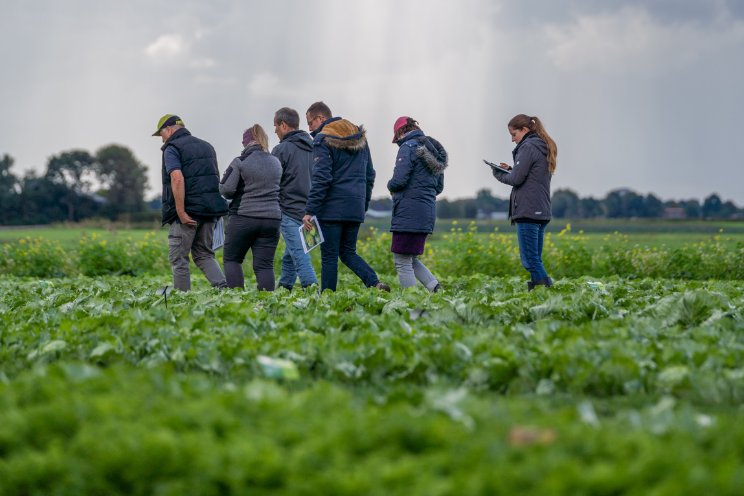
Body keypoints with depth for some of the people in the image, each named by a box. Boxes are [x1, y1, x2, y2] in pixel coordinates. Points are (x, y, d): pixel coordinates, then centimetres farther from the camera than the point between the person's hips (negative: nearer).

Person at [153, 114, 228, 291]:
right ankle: (222, 286, -5)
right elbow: (216, 178, 21)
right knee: (204, 254, 14)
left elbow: (177, 178, -20)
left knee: (178, 257, 3)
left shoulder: (172, 148, -5)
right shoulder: (206, 146, 19)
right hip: (209, 210, 7)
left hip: (187, 211, -7)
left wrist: (181, 212, -21)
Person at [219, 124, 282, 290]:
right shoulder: (276, 162, 10)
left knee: (231, 259, 11)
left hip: (243, 217, -4)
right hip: (272, 219, 4)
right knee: (264, 264, 3)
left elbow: (225, 189, -10)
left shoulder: (240, 162, -7)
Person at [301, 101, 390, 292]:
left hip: (332, 208, -7)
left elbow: (321, 179, -16)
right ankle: (374, 283, -5)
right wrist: (364, 206, 25)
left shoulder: (323, 140, -8)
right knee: (348, 252, 14)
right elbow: (369, 175, 20)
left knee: (329, 256, 0)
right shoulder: (359, 138, 16)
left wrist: (309, 211, -16)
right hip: (356, 209, 7)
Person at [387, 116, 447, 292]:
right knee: (411, 259, 17)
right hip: (428, 213, 9)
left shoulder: (408, 147, -10)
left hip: (409, 213, -9)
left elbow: (399, 180, -19)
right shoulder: (433, 150, 17)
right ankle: (436, 288, 2)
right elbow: (439, 187, 21)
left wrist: (390, 186, 1)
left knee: (402, 262, -3)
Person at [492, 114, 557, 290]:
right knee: (535, 259, 10)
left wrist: (498, 174, 3)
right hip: (542, 211, 9)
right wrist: (511, 169, 12)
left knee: (529, 259, -10)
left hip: (527, 211, -9)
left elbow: (516, 179, -14)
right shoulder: (545, 148, 19)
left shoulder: (528, 147, -10)